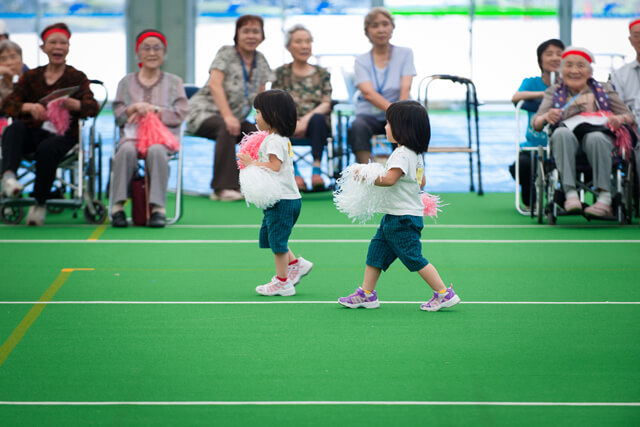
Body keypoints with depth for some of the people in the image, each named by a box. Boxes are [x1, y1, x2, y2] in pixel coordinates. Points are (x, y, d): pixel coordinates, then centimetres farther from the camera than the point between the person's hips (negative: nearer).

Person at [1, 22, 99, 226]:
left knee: (47, 148, -36)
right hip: (33, 131, 2)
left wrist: (73, 104, -31)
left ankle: (40, 203, -20)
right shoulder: (31, 76, 15)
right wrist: (29, 107, -20)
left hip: (62, 134, -2)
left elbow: (93, 107, -7)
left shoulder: (77, 77, 8)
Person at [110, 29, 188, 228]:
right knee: (126, 151, -35)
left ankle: (158, 208, -39)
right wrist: (135, 108, -11)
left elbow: (180, 114, 2)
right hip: (132, 135, 1)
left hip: (163, 136, -1)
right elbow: (118, 115, 9)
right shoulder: (126, 82, 19)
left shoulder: (174, 82, 15)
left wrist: (153, 110, -9)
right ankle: (118, 206, -35)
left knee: (156, 151, -38)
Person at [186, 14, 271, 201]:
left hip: (234, 118, 6)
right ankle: (224, 188, -43)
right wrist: (227, 116, -31)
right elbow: (214, 84, -20)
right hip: (204, 112, -6)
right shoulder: (226, 54, -7)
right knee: (227, 128, -37)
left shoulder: (260, 61, 11)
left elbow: (260, 95, 13)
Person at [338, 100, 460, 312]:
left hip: (403, 219, -10)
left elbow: (389, 178, -29)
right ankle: (366, 293, 16)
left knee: (414, 258, -5)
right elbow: (421, 181, 21)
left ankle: (444, 293, 0)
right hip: (393, 217, 10)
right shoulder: (416, 154, 13)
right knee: (376, 250, 11)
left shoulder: (402, 154, -19)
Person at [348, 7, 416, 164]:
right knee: (358, 127, -34)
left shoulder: (405, 54, 7)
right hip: (369, 116, 0)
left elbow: (405, 88, -6)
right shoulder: (361, 61, 6)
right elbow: (368, 93, -11)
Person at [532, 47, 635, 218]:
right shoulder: (554, 92, 19)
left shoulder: (604, 90, 19)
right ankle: (570, 193, -43)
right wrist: (546, 118, -19)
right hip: (567, 137, 0)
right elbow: (535, 123, 6)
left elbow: (629, 116, 15)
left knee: (596, 138, -37)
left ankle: (605, 198, -39)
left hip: (599, 135, 0)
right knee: (561, 132, -36)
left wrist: (620, 119, -11)